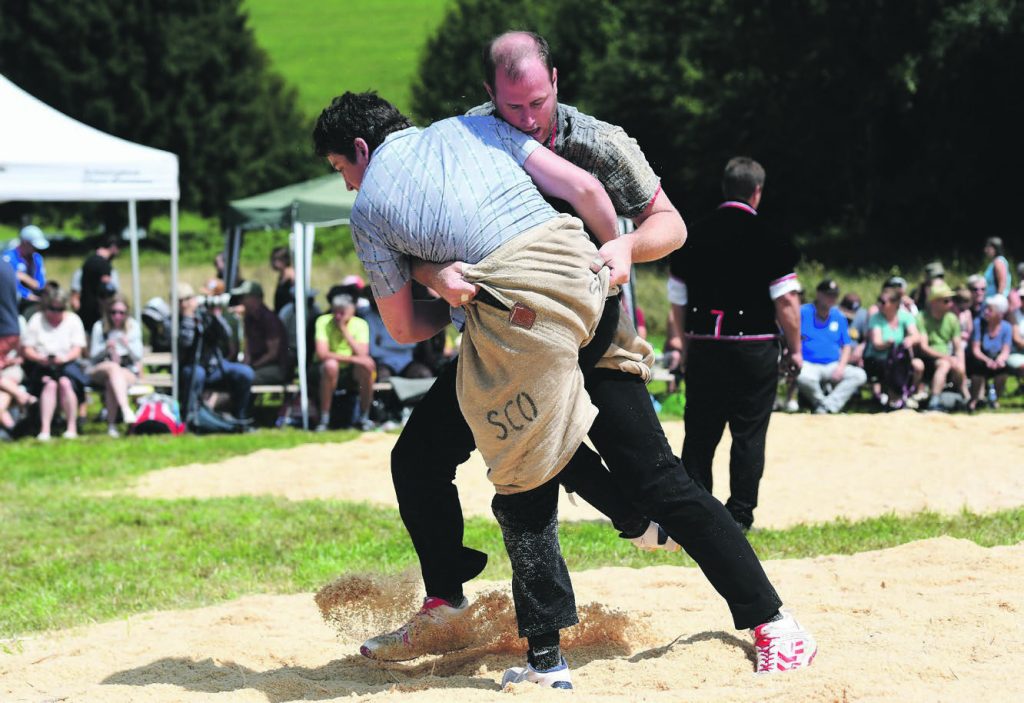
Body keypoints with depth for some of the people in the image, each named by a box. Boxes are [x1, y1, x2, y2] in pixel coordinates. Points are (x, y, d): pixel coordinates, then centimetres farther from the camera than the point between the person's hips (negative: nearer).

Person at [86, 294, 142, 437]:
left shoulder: (133, 327, 6)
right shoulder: (99, 327, 2)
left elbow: (138, 357, 3)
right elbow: (93, 356, 2)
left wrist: (128, 345, -18)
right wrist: (106, 348, -19)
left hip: (128, 372, 1)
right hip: (99, 371, -1)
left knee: (112, 382, -36)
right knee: (113, 367, -38)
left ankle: (112, 424, -31)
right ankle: (126, 409, -56)